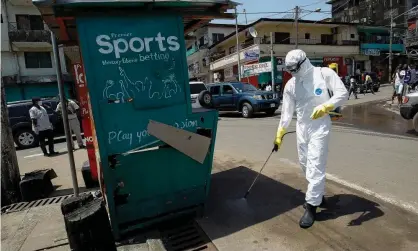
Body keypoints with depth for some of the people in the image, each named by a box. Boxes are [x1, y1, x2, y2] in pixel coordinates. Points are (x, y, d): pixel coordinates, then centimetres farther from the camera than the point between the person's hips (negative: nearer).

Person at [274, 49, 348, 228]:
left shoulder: (324, 73, -8)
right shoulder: (290, 84, 4)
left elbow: (342, 93, -8)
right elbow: (287, 111, 7)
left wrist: (326, 107, -26)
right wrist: (279, 134, 5)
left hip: (320, 127, -5)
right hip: (301, 127, 6)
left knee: (315, 166, -8)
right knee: (305, 163, 13)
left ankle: (311, 206, 4)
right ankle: (318, 195, 35)